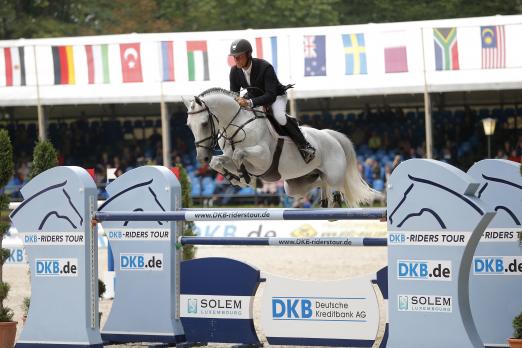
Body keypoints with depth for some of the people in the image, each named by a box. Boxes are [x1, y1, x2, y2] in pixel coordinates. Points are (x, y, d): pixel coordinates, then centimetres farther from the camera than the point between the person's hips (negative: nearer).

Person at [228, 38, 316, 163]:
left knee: (279, 116, -36)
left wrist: (250, 102, -56)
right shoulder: (235, 71, -17)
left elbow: (271, 96, -41)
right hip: (254, 96, 7)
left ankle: (304, 145, -21)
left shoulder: (265, 67, -35)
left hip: (276, 96, -7)